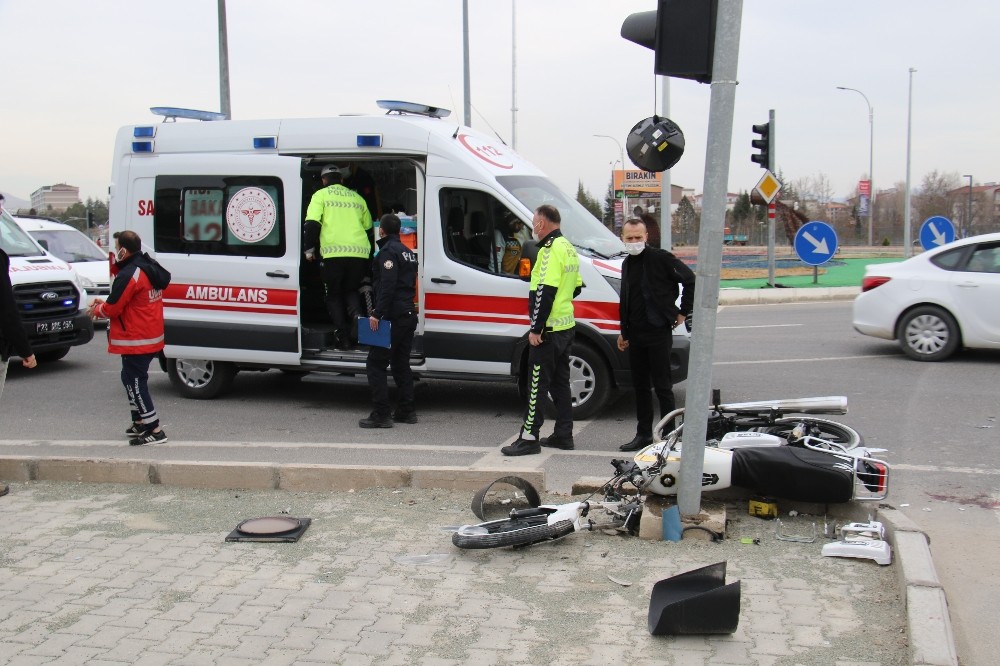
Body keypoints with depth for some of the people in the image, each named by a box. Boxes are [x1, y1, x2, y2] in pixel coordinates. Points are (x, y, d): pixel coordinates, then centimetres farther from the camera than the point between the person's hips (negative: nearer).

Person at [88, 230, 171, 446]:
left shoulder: (129, 275, -21)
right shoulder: (149, 268, 10)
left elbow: (112, 308, -16)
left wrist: (96, 310, 5)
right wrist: (104, 302, 13)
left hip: (135, 341, -10)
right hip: (151, 338, 10)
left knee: (135, 382, -4)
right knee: (132, 379, 22)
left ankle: (154, 430, -4)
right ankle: (140, 422, 32)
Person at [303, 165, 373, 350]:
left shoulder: (321, 195, 9)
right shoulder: (357, 197, 22)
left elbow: (312, 223, -4)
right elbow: (368, 228, 26)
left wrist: (309, 248, 5)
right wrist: (368, 252, 36)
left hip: (334, 253, -3)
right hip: (359, 254, 3)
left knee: (334, 295, 11)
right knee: (351, 290, 21)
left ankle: (343, 337, 1)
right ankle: (357, 315, -10)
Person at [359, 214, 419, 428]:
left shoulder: (388, 252, -10)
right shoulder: (407, 252, 20)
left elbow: (388, 286, -22)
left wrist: (377, 314, -24)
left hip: (392, 318, -9)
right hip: (408, 316, 9)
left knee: (376, 364, -6)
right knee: (401, 364, 16)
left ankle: (381, 414, -9)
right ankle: (407, 411, 17)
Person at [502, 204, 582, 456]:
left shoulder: (551, 250, -16)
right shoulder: (568, 248, 14)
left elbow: (545, 292, -23)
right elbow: (576, 287, 23)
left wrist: (536, 328, -21)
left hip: (548, 329, -10)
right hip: (566, 326, 10)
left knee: (537, 383, -6)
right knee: (560, 381, 14)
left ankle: (529, 437, -5)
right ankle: (563, 435, 19)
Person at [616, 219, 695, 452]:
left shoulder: (661, 258, -9)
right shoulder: (627, 264, 14)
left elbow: (690, 281, -10)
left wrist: (683, 312, -6)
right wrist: (623, 332, 21)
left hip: (658, 331, -7)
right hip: (635, 334, 7)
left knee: (662, 386, -3)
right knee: (640, 386, 12)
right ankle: (643, 434, 20)